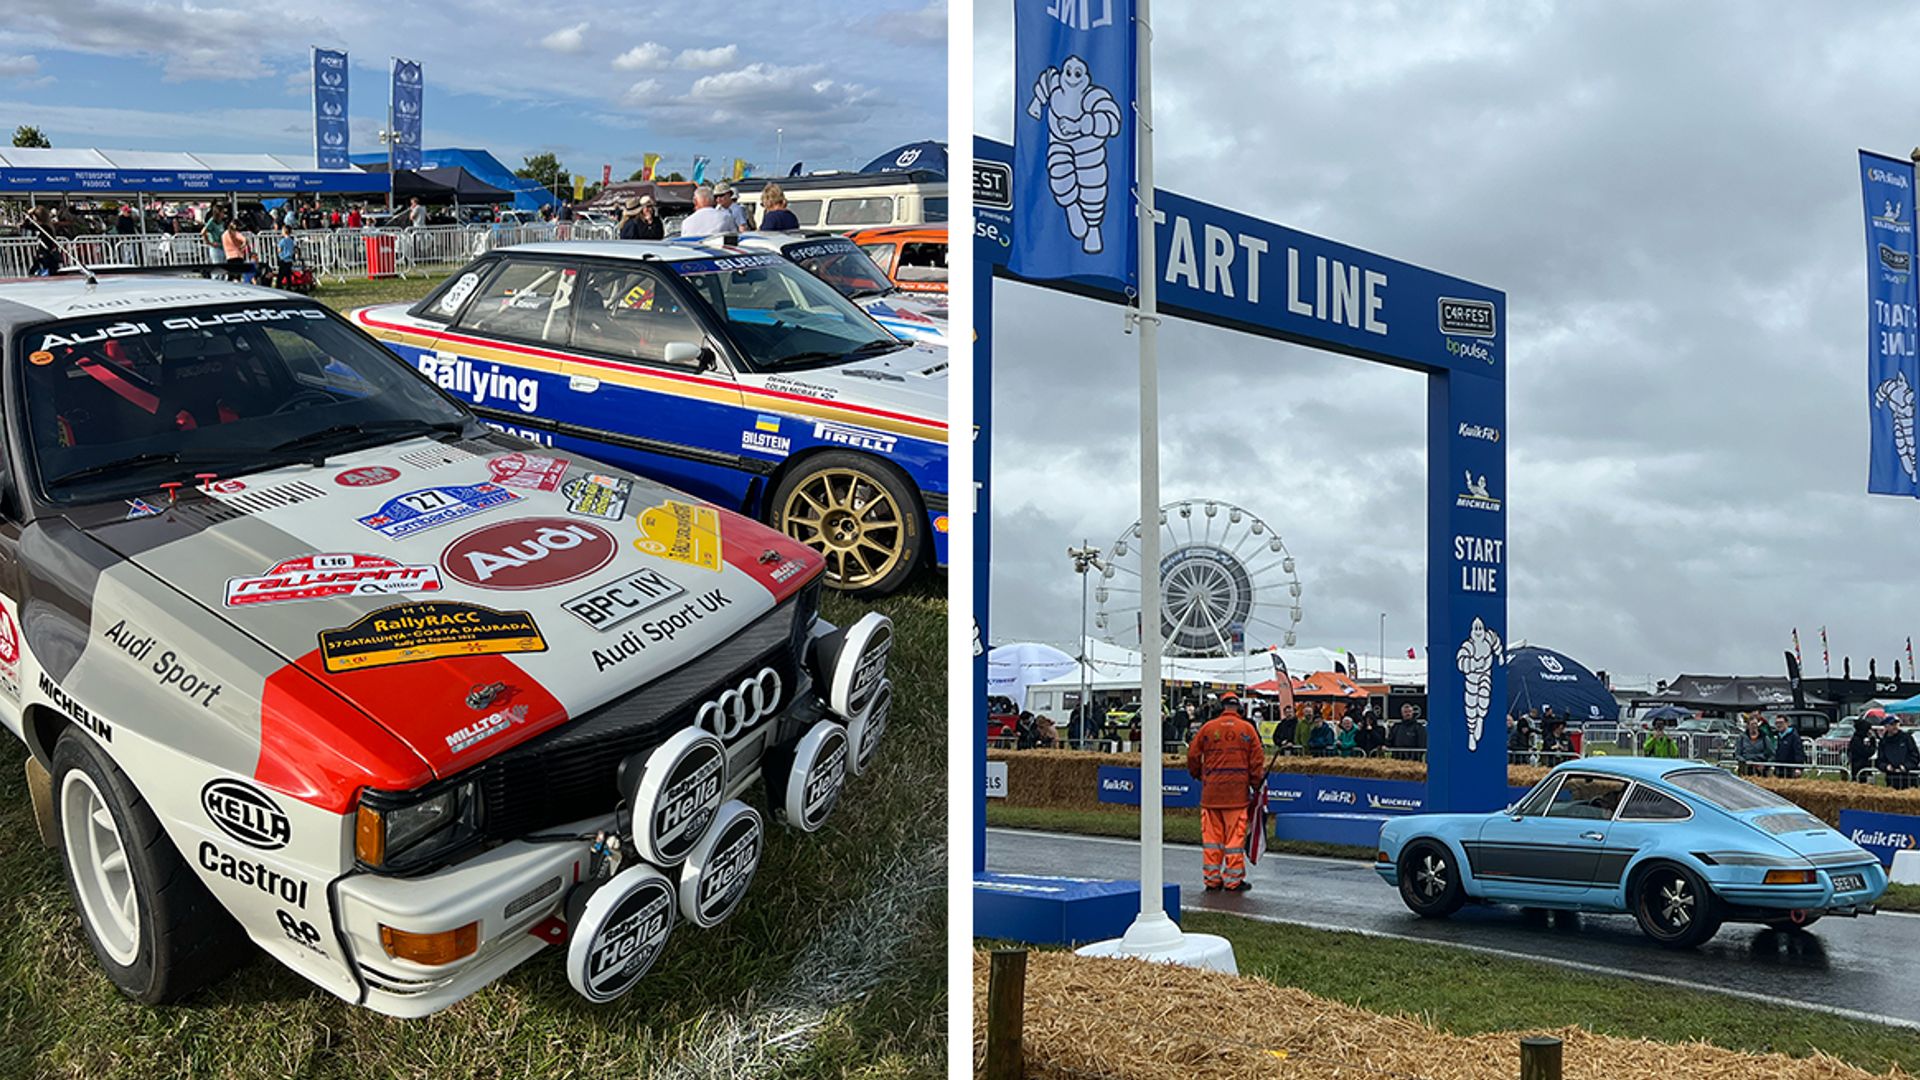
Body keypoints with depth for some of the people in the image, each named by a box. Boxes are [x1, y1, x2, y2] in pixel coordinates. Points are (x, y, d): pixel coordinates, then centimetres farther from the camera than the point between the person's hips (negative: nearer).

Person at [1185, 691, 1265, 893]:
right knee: (1235, 835, 2)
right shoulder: (1247, 729, -1)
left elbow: (1193, 755, 7)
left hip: (1211, 790, 1)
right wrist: (1256, 786, 8)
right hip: (1237, 791, -1)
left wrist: (1198, 776, 23)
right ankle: (1233, 880, 4)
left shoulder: (1208, 727, 1)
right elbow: (1257, 761, 0)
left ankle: (1212, 878, 11)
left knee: (1211, 833, 8)